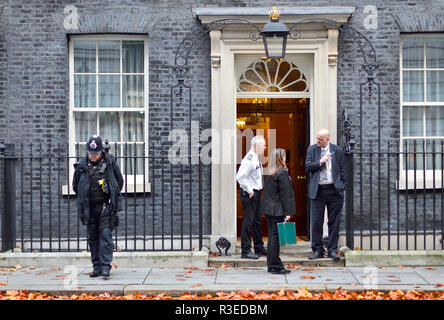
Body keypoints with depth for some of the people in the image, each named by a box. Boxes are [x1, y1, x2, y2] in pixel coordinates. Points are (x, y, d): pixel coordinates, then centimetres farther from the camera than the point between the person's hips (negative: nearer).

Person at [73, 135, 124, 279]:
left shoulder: (110, 163, -1)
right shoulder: (82, 166, 1)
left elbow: (120, 181, 11)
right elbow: (75, 185, 16)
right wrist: (84, 199, 13)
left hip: (106, 206, -2)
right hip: (89, 208, 3)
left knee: (105, 235, -10)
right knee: (92, 237, 7)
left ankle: (105, 266, -9)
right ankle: (96, 267, 15)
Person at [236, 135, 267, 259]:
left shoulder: (256, 158, 12)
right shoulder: (249, 159, -18)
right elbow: (240, 177, -25)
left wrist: (257, 190, 16)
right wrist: (249, 190, -20)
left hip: (256, 192, 10)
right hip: (249, 194, -10)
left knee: (257, 221, 16)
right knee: (248, 221, -6)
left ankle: (259, 248, 26)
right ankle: (246, 251, -1)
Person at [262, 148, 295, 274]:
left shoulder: (268, 173, 9)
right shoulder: (282, 173, -13)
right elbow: (284, 194, -15)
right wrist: (287, 212, -13)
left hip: (269, 209, 8)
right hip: (278, 210, -8)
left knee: (271, 236, 12)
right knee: (276, 237, -4)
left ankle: (271, 265, 17)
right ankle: (276, 266, 0)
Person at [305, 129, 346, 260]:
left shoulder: (338, 150, 4)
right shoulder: (312, 149, 7)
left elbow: (343, 171, 7)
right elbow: (307, 167, 1)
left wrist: (342, 188, 2)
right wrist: (320, 162, -12)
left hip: (334, 190, 0)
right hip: (317, 191, 0)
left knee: (334, 222, 3)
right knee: (316, 222, 0)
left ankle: (332, 250, 13)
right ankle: (317, 250, 10)